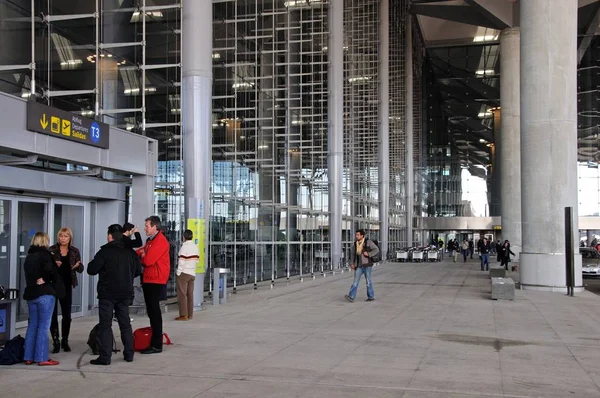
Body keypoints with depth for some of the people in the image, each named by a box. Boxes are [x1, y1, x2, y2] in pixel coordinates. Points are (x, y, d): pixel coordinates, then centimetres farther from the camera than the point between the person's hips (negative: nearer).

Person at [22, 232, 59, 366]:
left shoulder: (29, 256, 16)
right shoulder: (44, 254, -9)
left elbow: (28, 274, 13)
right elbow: (51, 270, -21)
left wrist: (36, 281, -3)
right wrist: (46, 280, -5)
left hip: (30, 293, 8)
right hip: (44, 294, -8)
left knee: (32, 325, 12)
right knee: (43, 326, -5)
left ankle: (28, 357, 13)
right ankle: (42, 358, -6)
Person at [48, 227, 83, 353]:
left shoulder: (75, 251, 5)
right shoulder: (52, 250, -1)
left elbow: (80, 269, 5)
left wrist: (78, 265, -17)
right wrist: (54, 264, -20)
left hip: (67, 286, 2)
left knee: (67, 315, 5)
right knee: (53, 314, -2)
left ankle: (65, 341, 18)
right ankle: (56, 341, 5)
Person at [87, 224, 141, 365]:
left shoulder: (105, 251, -12)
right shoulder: (130, 252, 4)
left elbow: (91, 269, -13)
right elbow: (138, 270, 11)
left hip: (107, 293, -5)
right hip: (125, 293, 5)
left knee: (105, 325, -1)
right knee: (125, 323, 14)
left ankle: (105, 357, -5)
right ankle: (129, 354, 17)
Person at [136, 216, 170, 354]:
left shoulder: (160, 241, -15)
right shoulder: (150, 240, 18)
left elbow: (148, 260, -21)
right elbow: (141, 253, 15)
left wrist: (141, 256, -1)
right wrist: (140, 254, -6)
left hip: (155, 280, -10)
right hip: (148, 279, 10)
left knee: (154, 311, -7)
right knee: (151, 310, 13)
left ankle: (157, 345, -4)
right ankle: (153, 342, 20)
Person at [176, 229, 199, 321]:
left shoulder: (184, 246, -13)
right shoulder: (195, 246, 9)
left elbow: (181, 262, -16)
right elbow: (197, 259, 11)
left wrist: (178, 272, -9)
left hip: (184, 273, -7)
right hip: (192, 273, 7)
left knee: (182, 294, -2)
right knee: (190, 294, 10)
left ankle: (183, 315, -4)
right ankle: (190, 314, 13)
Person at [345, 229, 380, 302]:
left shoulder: (368, 242, -8)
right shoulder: (356, 243, 8)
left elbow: (377, 250, -9)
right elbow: (353, 254, 17)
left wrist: (368, 254, -21)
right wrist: (353, 263, 4)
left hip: (367, 264, -4)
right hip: (359, 266, 4)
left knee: (368, 281, 3)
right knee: (356, 281, -6)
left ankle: (371, 297, 18)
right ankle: (351, 297, -14)